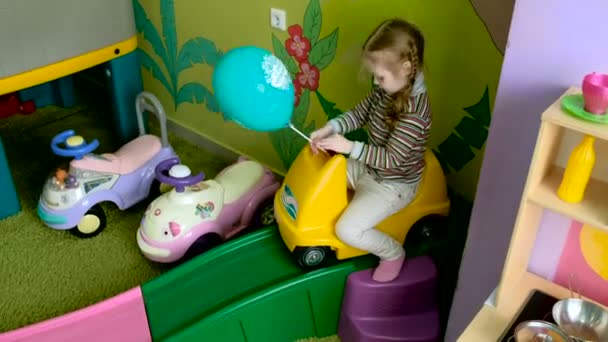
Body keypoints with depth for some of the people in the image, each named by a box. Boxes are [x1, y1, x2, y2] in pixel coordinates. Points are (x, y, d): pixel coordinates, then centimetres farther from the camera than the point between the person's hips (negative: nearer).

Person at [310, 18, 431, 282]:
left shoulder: (414, 111, -33)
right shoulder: (385, 89, -8)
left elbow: (391, 159, -31)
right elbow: (359, 113, 3)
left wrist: (349, 147, -31)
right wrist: (329, 128, -14)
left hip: (392, 185, -9)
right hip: (368, 167, 9)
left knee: (347, 231, -16)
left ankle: (393, 254, 11)